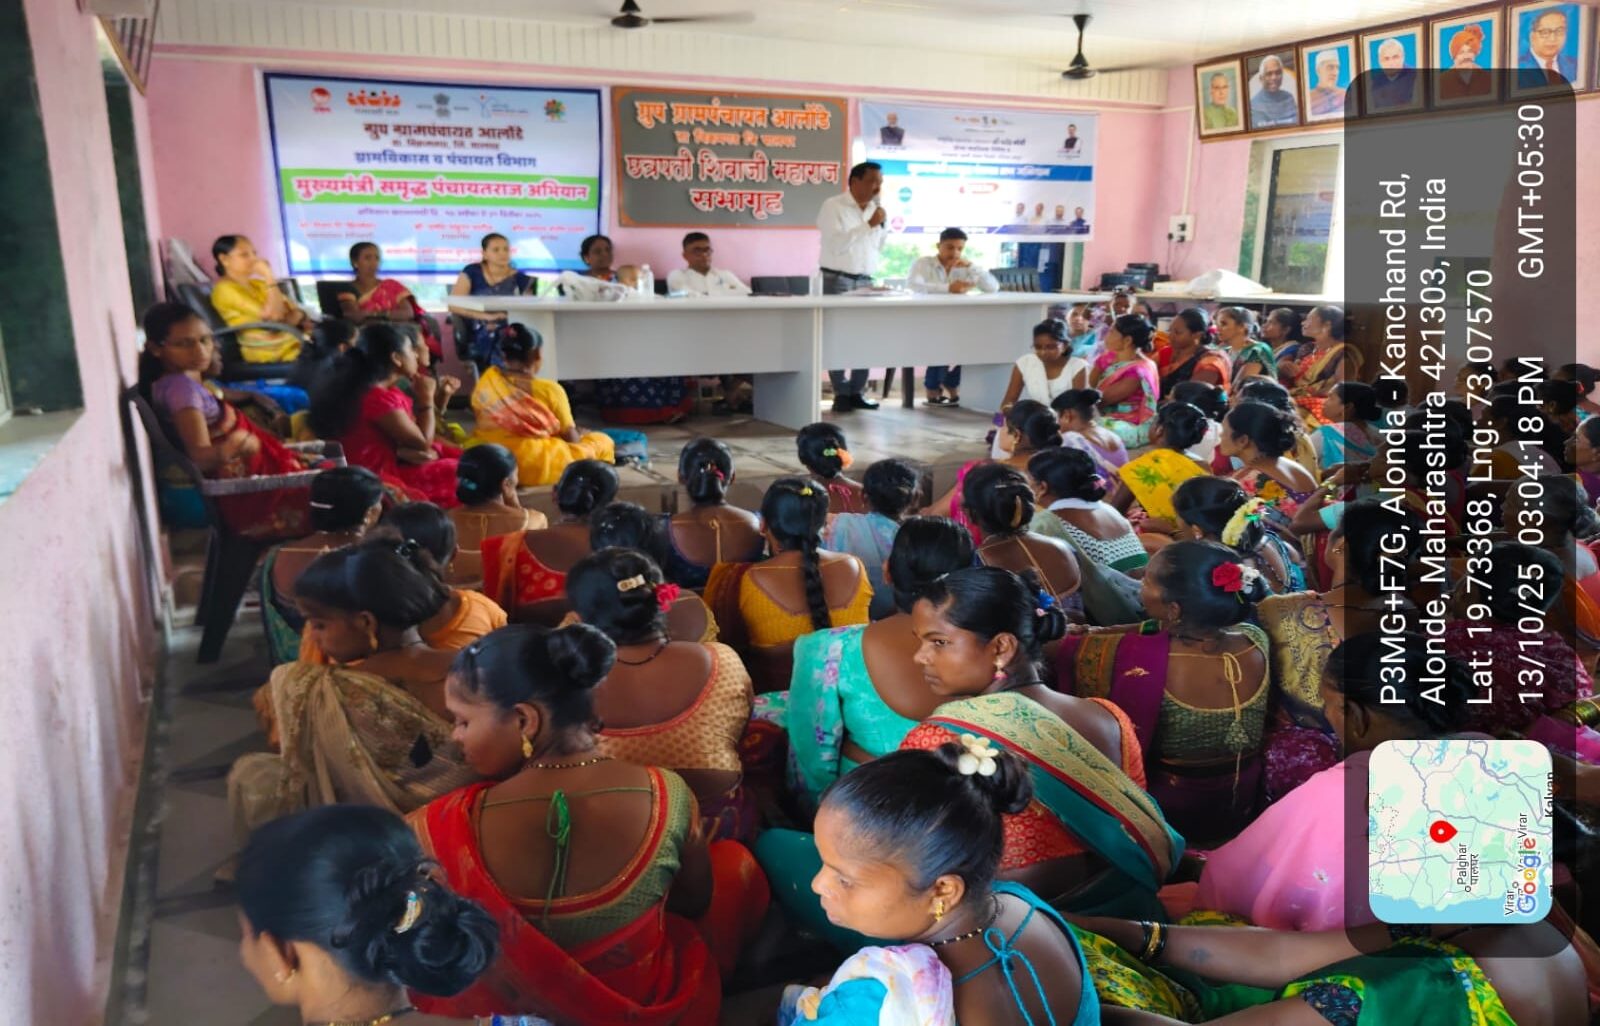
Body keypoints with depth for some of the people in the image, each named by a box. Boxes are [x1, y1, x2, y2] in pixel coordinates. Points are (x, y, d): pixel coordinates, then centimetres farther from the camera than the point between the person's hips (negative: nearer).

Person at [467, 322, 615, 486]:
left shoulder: (488, 379, 2)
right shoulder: (549, 390, -12)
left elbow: (478, 420, 16)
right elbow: (571, 439, -4)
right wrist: (579, 433, 20)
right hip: (535, 468, -7)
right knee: (603, 441, 12)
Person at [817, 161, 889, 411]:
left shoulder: (875, 209, 13)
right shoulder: (833, 206, -6)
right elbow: (836, 244, -18)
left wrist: (882, 226, 1)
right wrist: (868, 224, -17)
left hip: (865, 281, 6)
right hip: (837, 280, -6)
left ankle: (857, 392, 8)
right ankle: (841, 394, 0)